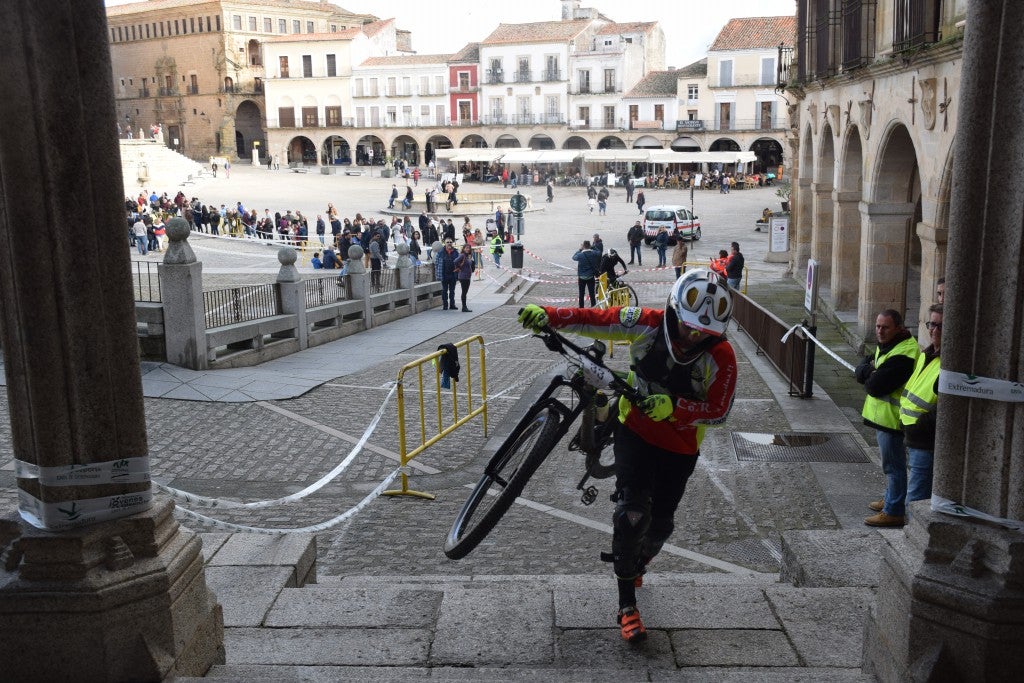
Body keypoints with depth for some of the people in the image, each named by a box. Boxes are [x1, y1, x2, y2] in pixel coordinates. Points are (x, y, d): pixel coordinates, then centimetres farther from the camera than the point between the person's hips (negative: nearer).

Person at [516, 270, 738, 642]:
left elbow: (718, 411, -18)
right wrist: (548, 315, -28)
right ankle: (627, 604, -3)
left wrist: (674, 407, -34)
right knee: (633, 511, -15)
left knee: (660, 522, 13)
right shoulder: (648, 324, -18)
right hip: (636, 432, -1)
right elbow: (596, 320, -14)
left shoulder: (722, 356, -20)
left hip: (680, 448, 1)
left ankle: (636, 566, 47)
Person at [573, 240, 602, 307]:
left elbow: (574, 257, 3)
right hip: (591, 277, 2)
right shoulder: (594, 254, -10)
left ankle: (581, 308, 14)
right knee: (592, 294, 7)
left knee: (581, 294, 10)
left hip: (582, 277, -2)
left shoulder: (580, 255, -17)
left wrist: (579, 249, 9)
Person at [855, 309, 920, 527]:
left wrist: (868, 379, -5)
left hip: (891, 418, -10)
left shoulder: (902, 354, -23)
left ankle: (894, 511, 5)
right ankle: (891, 499, 37)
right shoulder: (885, 346, 12)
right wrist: (870, 370, -13)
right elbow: (859, 372, 9)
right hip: (881, 416, 10)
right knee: (891, 464, 23)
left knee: (893, 466, -2)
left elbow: (876, 386, -27)